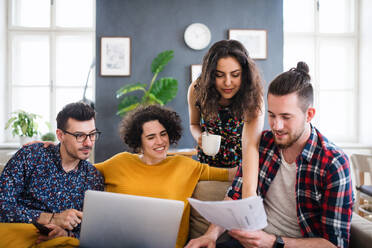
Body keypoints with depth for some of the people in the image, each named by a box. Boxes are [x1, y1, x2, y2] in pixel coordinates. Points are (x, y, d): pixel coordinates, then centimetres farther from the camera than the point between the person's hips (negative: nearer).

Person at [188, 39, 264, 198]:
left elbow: (251, 144, -40)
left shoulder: (253, 98, -26)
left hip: (239, 167, -2)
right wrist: (199, 137, -21)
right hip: (207, 164, 2)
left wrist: (249, 191, -54)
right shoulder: (197, 90, -16)